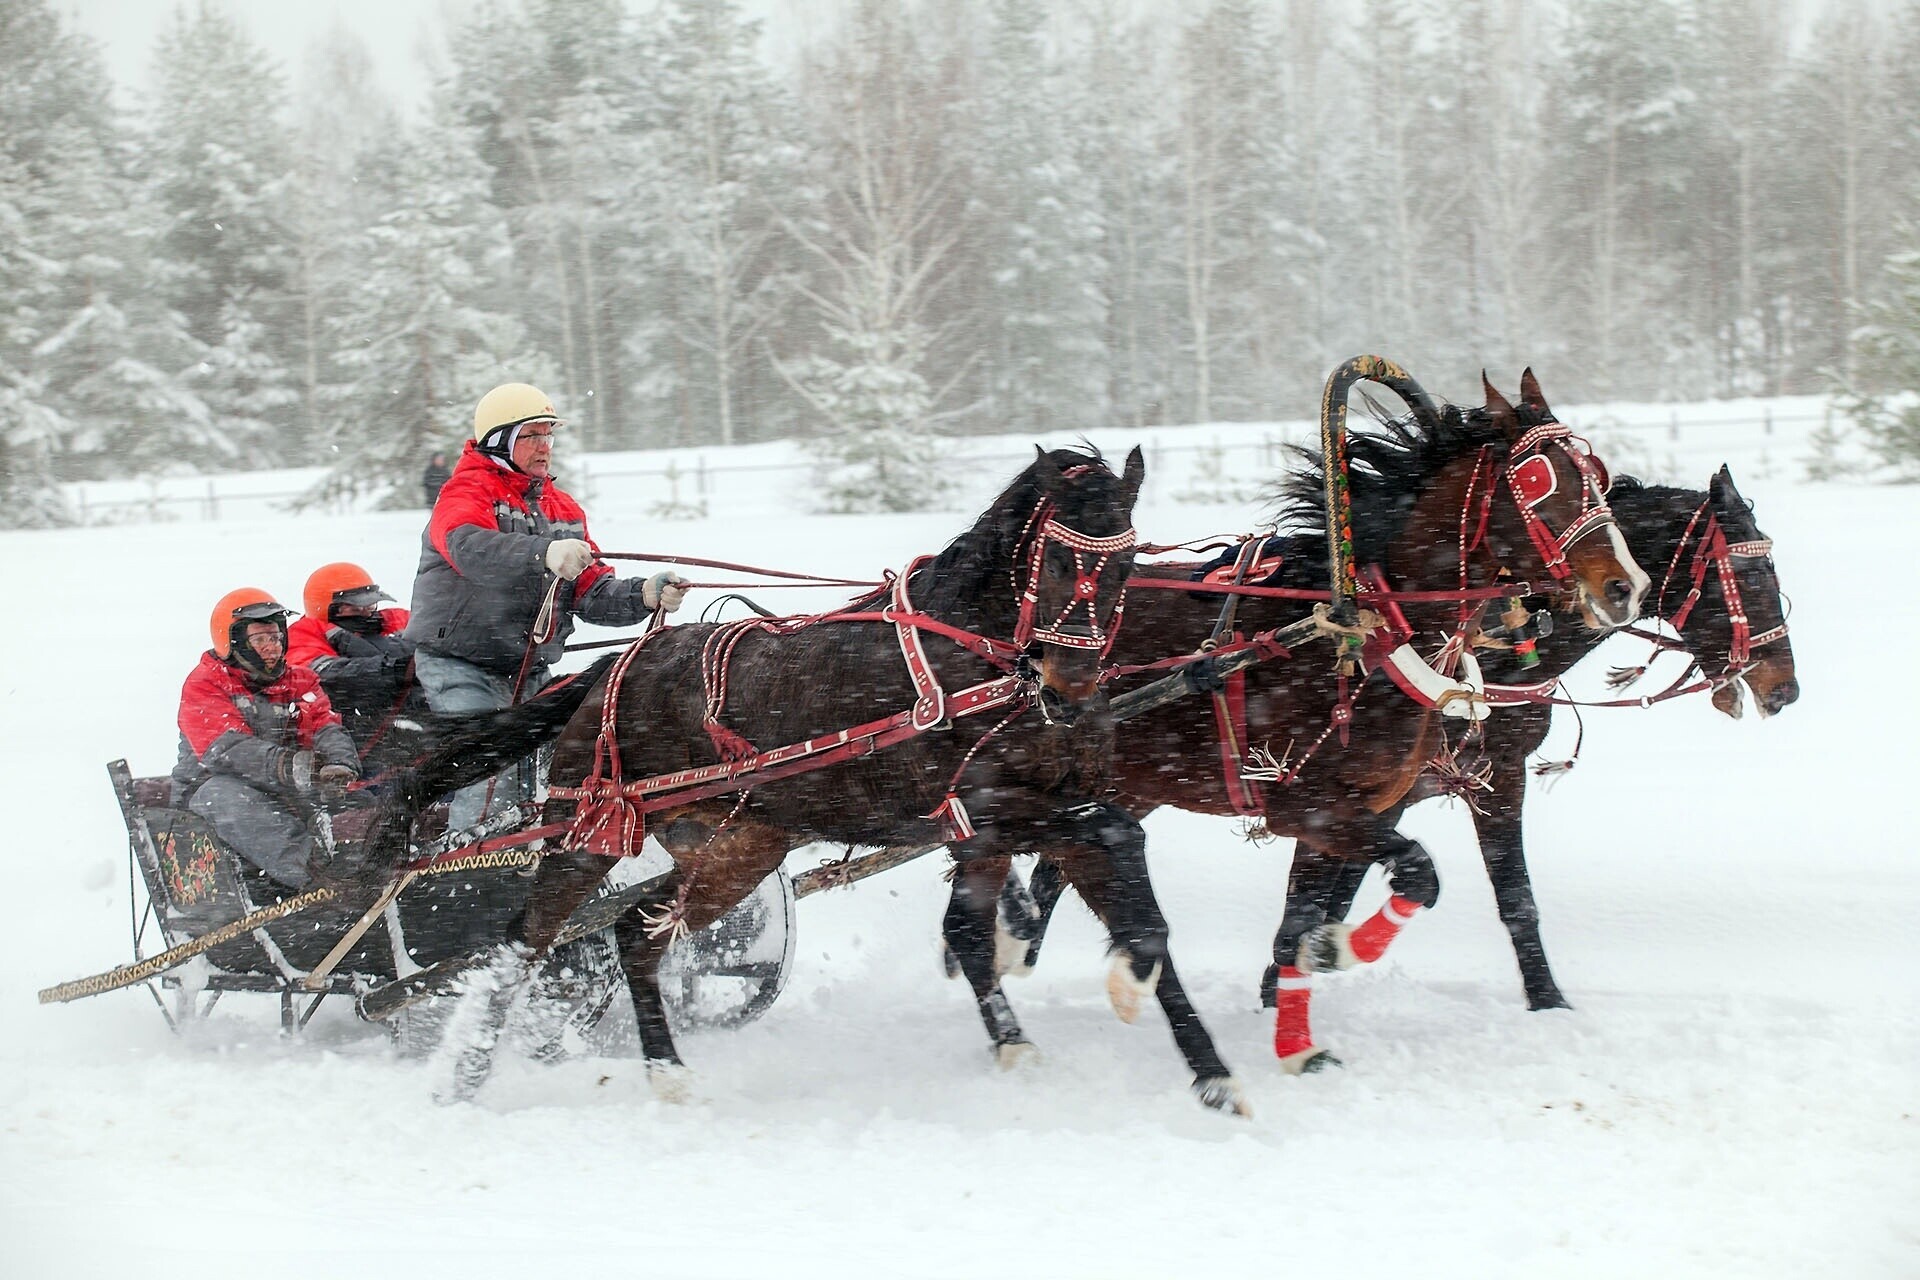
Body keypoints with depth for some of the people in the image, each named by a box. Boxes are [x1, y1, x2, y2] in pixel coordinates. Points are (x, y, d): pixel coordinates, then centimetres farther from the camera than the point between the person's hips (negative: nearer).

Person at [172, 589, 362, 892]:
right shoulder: (202, 687, 0)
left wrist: (340, 765, -27)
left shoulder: (299, 682, 16)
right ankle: (315, 868, -62)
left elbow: (325, 728, -1)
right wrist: (286, 764, -36)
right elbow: (225, 748, -18)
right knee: (225, 796, -39)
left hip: (288, 793, 5)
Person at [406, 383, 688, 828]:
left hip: (532, 671, 7)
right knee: (491, 785, -19)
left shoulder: (562, 507, 15)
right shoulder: (467, 493, -6)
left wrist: (644, 595, -13)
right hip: (462, 666, -7)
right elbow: (469, 548, -31)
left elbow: (591, 592, 8)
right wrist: (544, 554, -47)